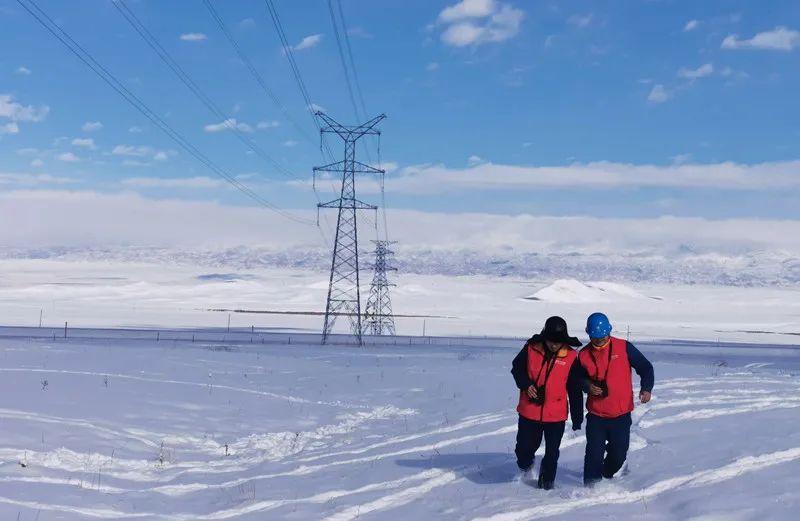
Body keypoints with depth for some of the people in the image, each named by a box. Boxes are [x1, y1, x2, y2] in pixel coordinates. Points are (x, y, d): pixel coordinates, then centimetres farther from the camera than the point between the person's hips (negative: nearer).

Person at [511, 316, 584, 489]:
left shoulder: (571, 357, -7)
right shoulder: (531, 349, -9)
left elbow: (575, 390, 1)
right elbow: (517, 368, 8)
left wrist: (577, 417, 4)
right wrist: (526, 384, -11)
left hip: (556, 414, 0)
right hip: (529, 411, 0)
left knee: (552, 452, 9)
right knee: (525, 447, 11)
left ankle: (547, 478, 35)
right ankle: (525, 464, 45)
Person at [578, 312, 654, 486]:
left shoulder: (624, 347, -4)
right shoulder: (584, 355, 0)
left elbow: (645, 367, 1)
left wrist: (646, 388, -15)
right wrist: (588, 386, -10)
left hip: (621, 414, 0)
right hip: (596, 415, 0)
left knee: (619, 454, 11)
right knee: (594, 454, -4)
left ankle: (607, 475, 40)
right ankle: (592, 487, 10)